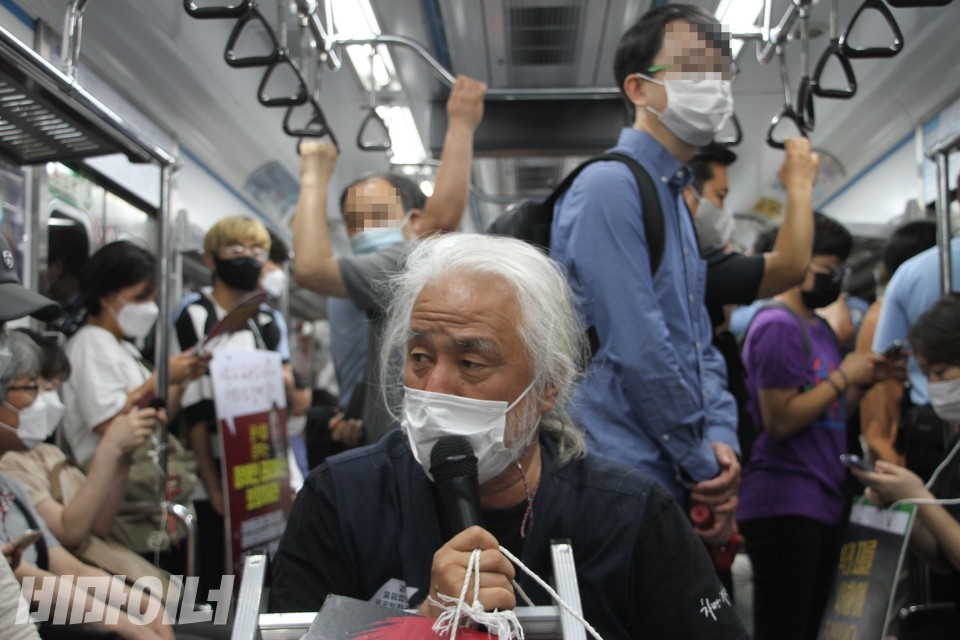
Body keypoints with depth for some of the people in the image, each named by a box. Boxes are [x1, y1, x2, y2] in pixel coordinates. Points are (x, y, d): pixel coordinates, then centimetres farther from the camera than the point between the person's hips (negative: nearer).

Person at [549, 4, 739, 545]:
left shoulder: (676, 201, 17)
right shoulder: (608, 186, -13)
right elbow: (637, 349, -19)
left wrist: (722, 439, -1)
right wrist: (705, 465, -11)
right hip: (625, 480, -9)